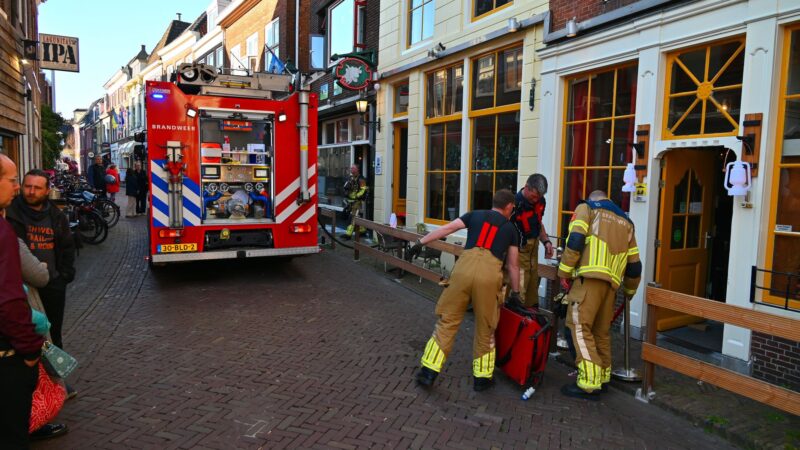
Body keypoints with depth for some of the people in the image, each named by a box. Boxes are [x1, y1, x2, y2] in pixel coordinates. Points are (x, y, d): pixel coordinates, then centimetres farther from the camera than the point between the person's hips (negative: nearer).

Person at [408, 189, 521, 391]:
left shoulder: (475, 215, 23)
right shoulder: (510, 228, 23)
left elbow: (447, 229, 12)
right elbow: (512, 265, 25)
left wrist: (420, 242, 12)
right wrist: (515, 293, 34)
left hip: (464, 268, 1)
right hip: (489, 274, 0)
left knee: (447, 321, 10)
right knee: (485, 329, 15)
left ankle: (429, 371, 13)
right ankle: (482, 378, 26)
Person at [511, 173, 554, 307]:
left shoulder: (540, 201, 1)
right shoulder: (515, 204, -23)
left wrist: (546, 241, 5)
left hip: (533, 249, 8)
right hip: (518, 251, -8)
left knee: (533, 285, 16)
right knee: (518, 289, -8)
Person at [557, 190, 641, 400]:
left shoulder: (586, 208, 12)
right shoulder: (625, 221, 28)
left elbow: (575, 241, -6)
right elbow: (633, 264, 25)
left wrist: (564, 273, -1)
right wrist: (630, 290, 39)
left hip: (589, 277, -6)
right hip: (611, 282, 6)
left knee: (580, 326, -6)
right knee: (601, 330, 16)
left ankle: (589, 384, -9)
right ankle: (602, 377, 25)